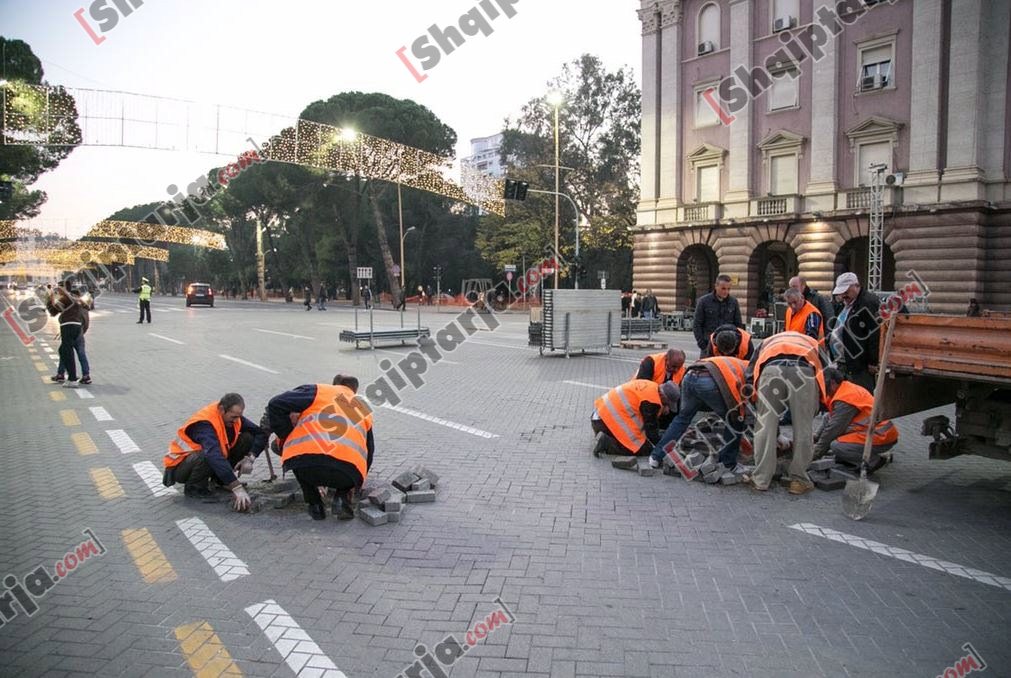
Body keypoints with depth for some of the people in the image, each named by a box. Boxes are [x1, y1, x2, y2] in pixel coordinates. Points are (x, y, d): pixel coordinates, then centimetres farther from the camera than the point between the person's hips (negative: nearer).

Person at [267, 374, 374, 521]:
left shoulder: (318, 390, 23)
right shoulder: (365, 409, 34)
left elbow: (275, 405, 10)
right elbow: (369, 450, 42)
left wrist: (286, 439, 21)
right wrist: (356, 484, 55)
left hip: (305, 463, -1)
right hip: (349, 469, 2)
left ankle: (315, 505, 21)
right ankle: (342, 498, 11)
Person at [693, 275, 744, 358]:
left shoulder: (733, 302, 7)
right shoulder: (704, 301, 0)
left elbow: (739, 325, 14)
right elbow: (696, 325, 2)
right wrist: (702, 343, -7)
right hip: (708, 345, -2)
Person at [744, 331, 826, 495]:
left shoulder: (767, 342, 42)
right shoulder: (812, 344, 42)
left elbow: (752, 375, 31)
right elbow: (821, 372, 33)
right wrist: (813, 409, 41)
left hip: (771, 369, 0)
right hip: (803, 370, 0)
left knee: (765, 425, 10)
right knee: (803, 428, 12)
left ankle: (761, 479, 17)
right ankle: (798, 480, 19)